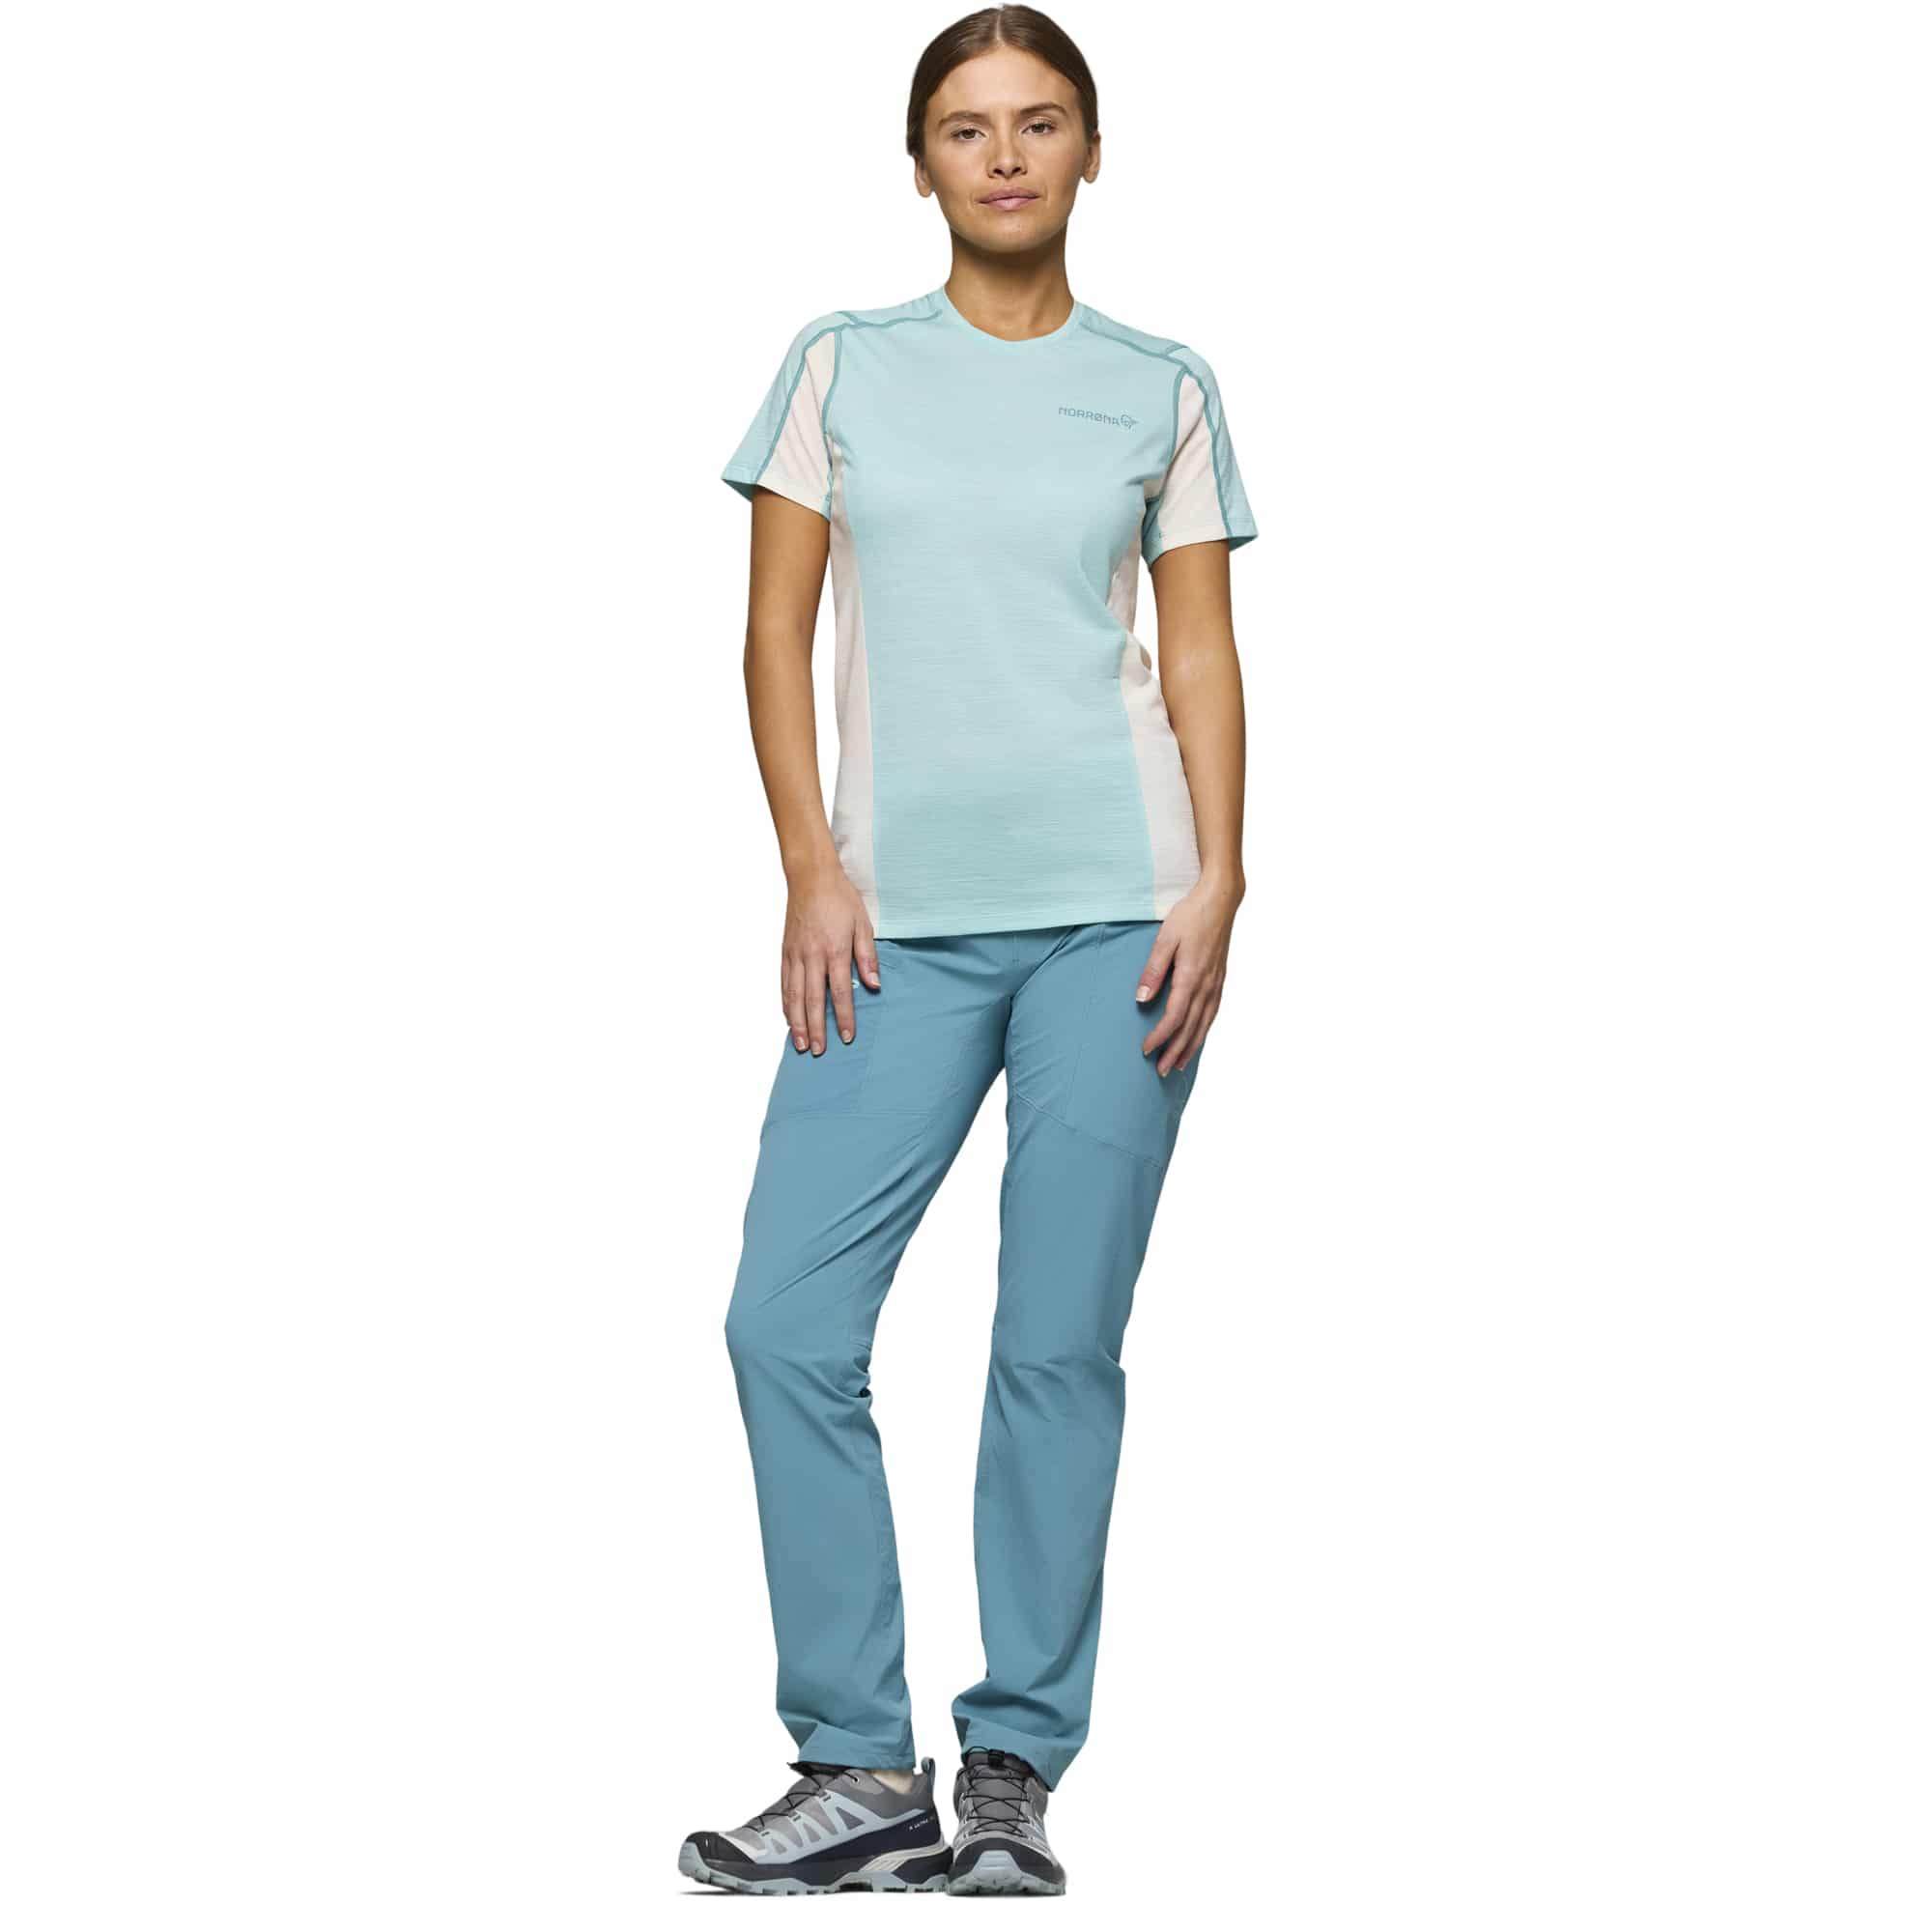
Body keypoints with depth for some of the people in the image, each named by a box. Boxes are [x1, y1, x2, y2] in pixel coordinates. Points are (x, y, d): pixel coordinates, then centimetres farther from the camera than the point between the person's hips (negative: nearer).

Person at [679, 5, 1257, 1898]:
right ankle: (862, 1770, 3)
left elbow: (1202, 654, 8)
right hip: (899, 922, 1)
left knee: (1060, 1346, -1)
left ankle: (1015, 1772, 9)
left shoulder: (1162, 389, 9)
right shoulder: (841, 365, 10)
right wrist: (812, 870, -2)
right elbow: (776, 630, 8)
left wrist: (1215, 885, -4)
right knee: (788, 1325, -7)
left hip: (1114, 912, -1)